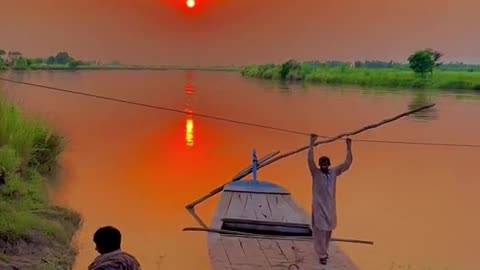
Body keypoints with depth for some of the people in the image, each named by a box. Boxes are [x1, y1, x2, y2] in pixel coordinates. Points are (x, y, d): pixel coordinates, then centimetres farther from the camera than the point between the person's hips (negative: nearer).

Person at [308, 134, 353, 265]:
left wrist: (349, 148, -12)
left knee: (328, 230, 16)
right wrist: (312, 144, -37)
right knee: (319, 231, -1)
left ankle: (324, 250, 35)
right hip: (319, 207, -4)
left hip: (330, 206, 4)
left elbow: (347, 163, -3)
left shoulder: (334, 172, 0)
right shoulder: (316, 173, -12)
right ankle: (322, 255, 9)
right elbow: (310, 161, -27)